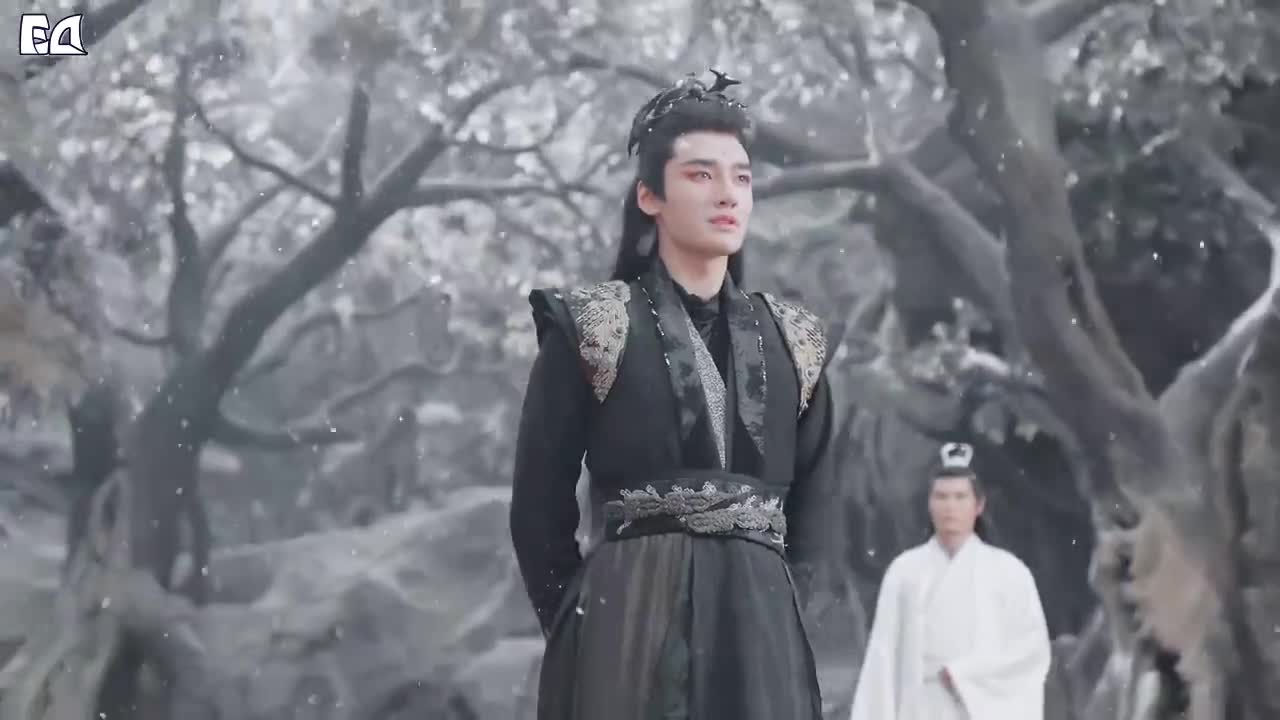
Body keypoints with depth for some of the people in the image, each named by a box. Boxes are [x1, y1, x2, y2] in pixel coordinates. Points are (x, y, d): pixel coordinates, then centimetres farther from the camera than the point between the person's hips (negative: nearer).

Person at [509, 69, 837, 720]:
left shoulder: (791, 342, 13)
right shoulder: (590, 329, 2)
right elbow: (538, 503, 2)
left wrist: (780, 605, 7)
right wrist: (577, 620, 0)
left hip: (760, 629, 4)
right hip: (629, 623, -4)